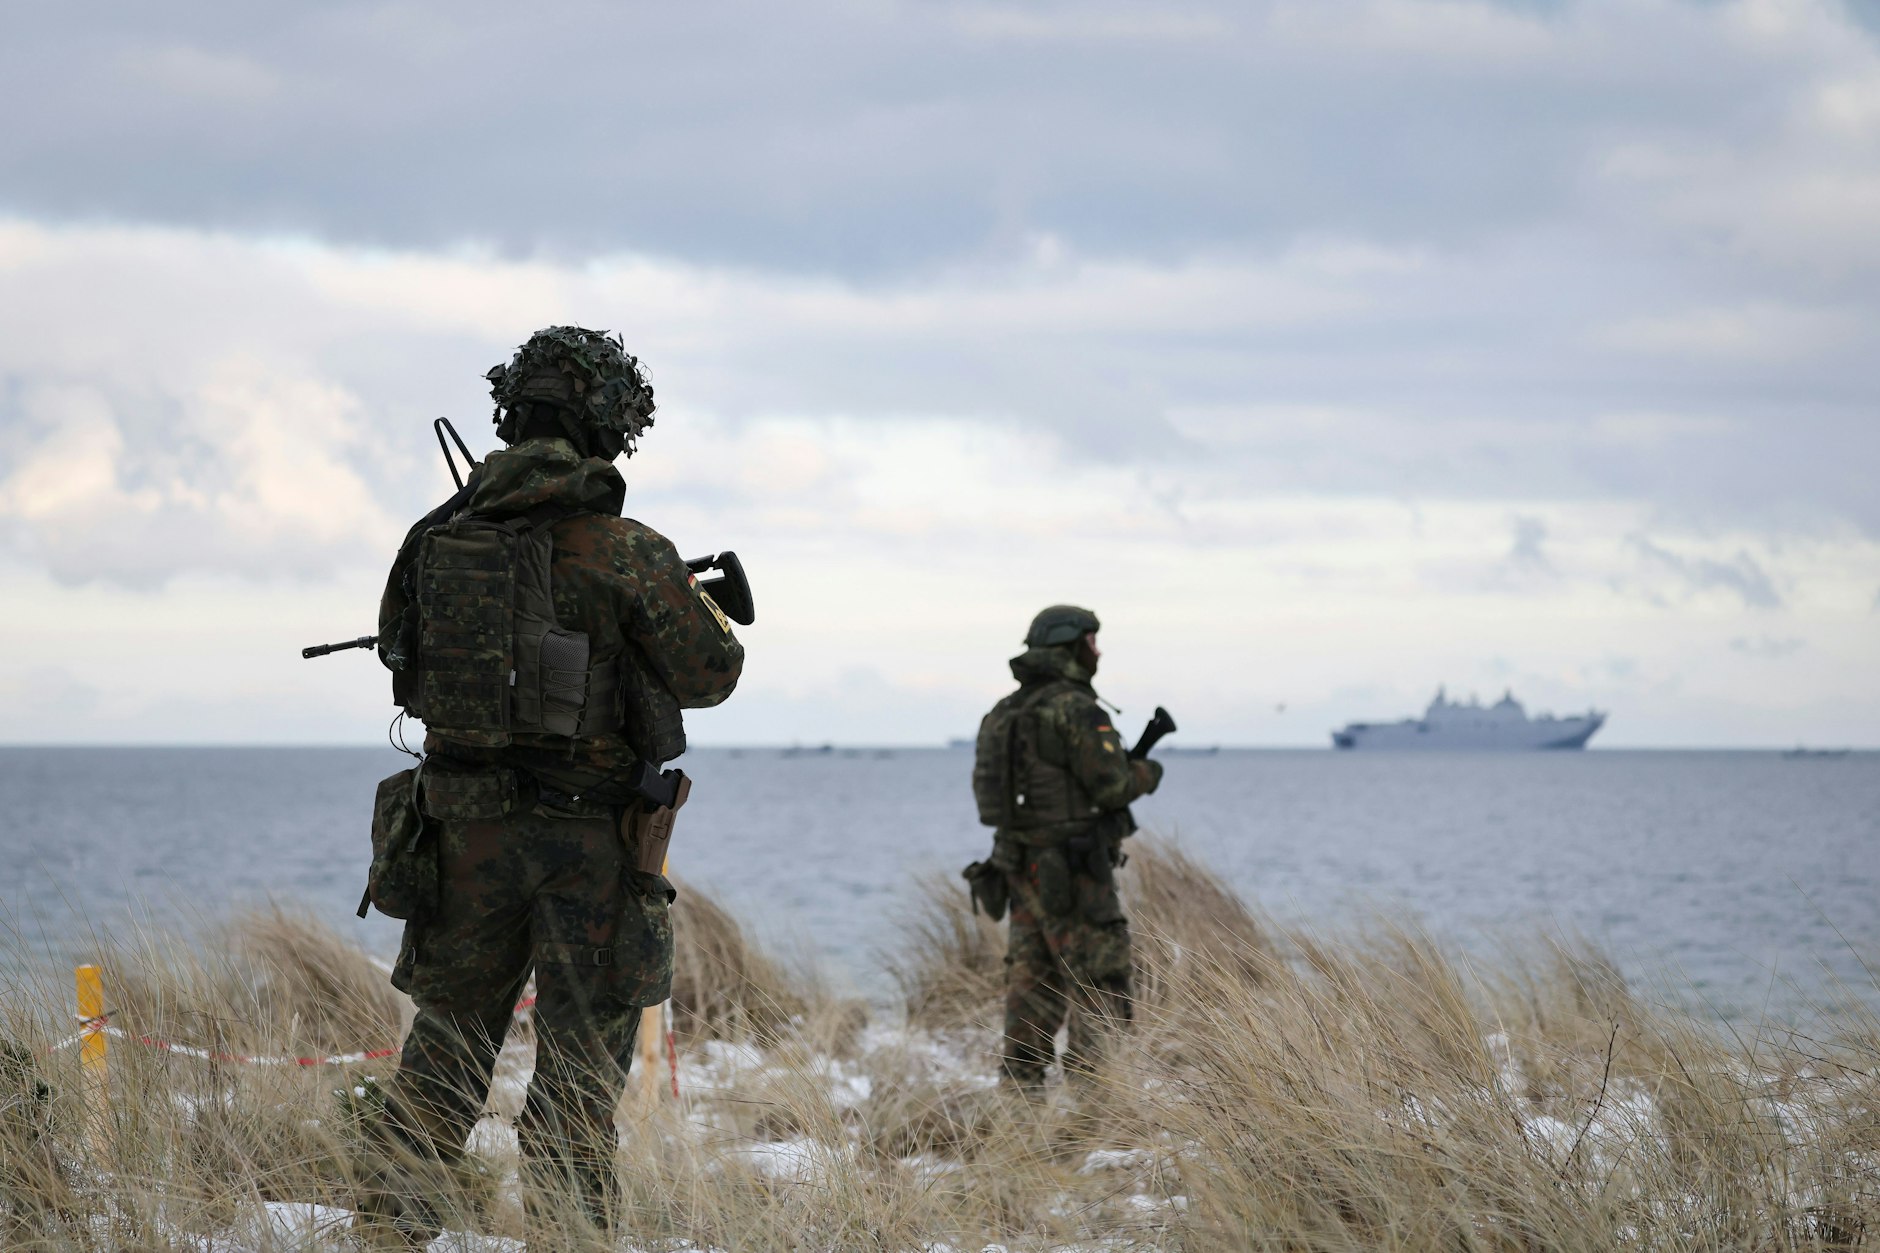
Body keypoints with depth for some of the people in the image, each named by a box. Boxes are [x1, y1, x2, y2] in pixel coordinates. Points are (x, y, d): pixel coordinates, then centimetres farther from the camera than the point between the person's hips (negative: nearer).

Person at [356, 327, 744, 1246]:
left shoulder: (440, 537, 2)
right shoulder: (625, 552, -12)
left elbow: (401, 658, 15)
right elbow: (707, 676, -3)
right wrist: (710, 609, 17)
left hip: (463, 825, 4)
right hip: (585, 838, -4)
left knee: (443, 1054, 14)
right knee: (581, 1068, 4)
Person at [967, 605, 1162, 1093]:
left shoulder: (1006, 713, 12)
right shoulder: (1076, 708, -15)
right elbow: (1112, 785, -18)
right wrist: (1147, 774, 5)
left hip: (1022, 866, 8)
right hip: (1072, 876, -8)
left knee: (1033, 981, 11)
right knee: (1099, 984, -4)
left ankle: (1020, 1090, 9)